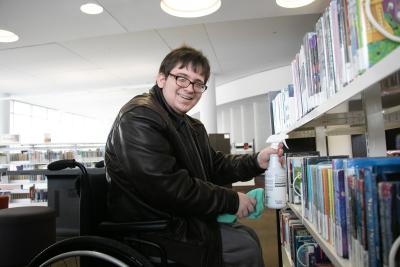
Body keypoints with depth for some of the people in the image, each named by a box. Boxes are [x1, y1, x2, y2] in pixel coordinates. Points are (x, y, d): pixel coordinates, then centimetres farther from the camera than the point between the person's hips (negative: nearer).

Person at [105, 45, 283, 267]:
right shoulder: (138, 119, -21)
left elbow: (214, 166, 12)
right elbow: (170, 186, -28)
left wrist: (256, 162, -4)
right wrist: (232, 201, -20)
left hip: (179, 218, 10)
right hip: (150, 229, -10)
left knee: (248, 235, 16)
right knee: (244, 248, -11)